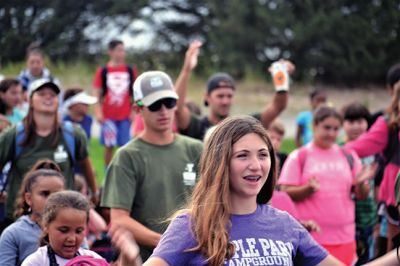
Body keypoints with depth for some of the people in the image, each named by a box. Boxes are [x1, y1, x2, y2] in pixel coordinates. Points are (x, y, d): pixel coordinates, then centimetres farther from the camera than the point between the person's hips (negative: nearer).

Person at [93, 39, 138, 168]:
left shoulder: (130, 70, 5)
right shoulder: (103, 71, -1)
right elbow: (97, 94, 1)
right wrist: (98, 113, -8)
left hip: (125, 115, 1)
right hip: (108, 116, -1)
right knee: (109, 146, 5)